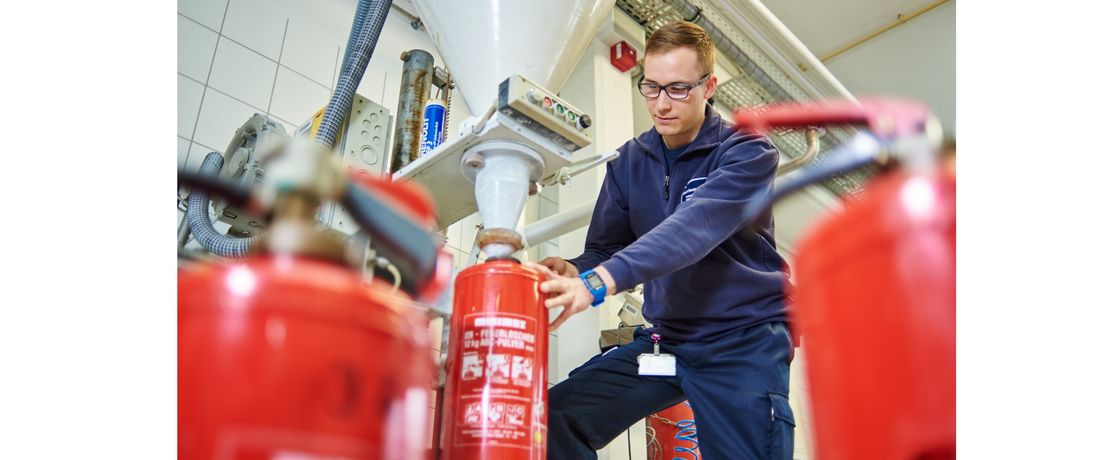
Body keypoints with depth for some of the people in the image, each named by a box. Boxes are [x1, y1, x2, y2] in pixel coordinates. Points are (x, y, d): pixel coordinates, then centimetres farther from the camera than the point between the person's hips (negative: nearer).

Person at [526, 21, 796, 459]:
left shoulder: (747, 151, -11)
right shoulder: (630, 160, 5)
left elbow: (693, 228, -29)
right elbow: (604, 247, 3)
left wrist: (597, 283, -42)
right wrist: (573, 273, -22)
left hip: (744, 340, -4)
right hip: (666, 336, 4)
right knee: (554, 419, -11)